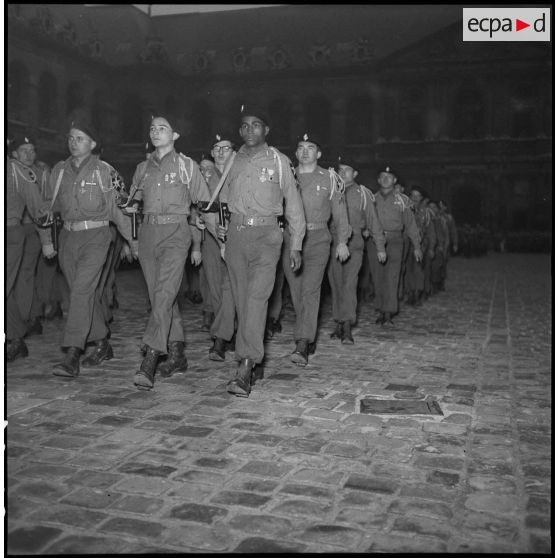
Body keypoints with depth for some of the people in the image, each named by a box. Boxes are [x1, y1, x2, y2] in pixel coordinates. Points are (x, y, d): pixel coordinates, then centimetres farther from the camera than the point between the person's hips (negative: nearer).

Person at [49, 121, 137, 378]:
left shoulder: (105, 171, -1)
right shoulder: (59, 170, 11)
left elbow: (118, 208, 3)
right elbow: (51, 206, 18)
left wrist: (133, 240, 5)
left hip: (95, 236, -5)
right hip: (68, 236, 5)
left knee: (81, 291, -16)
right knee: (86, 293, 10)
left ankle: (72, 356, -18)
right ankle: (102, 344, 25)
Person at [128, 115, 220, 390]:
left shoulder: (187, 166, 4)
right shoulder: (142, 168, 15)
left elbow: (205, 203, 6)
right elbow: (129, 203, 22)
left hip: (175, 234, -5)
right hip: (148, 233, 5)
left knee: (163, 295, -17)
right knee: (162, 297, 8)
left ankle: (149, 362, -23)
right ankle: (177, 354, 19)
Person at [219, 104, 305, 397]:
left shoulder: (279, 161, 4)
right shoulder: (233, 162, 13)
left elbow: (293, 203, 6)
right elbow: (223, 201, 20)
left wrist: (296, 245, 3)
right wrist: (223, 233, 10)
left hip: (266, 234, -4)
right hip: (236, 234, 4)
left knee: (256, 297, -15)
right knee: (241, 299, 6)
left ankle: (245, 367, -20)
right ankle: (255, 358, 19)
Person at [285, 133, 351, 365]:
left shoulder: (330, 179, 6)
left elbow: (340, 212, 8)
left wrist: (342, 241, 4)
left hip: (317, 240, -3)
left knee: (310, 290, -14)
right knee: (297, 292, 6)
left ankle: (302, 345, -19)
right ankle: (310, 339, 21)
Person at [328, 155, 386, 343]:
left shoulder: (363, 193, 6)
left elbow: (373, 221, 10)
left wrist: (380, 247, 9)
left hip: (353, 244, -2)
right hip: (333, 242, 2)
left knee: (349, 283, -12)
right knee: (336, 284, 5)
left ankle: (347, 327, -15)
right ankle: (339, 323, 15)